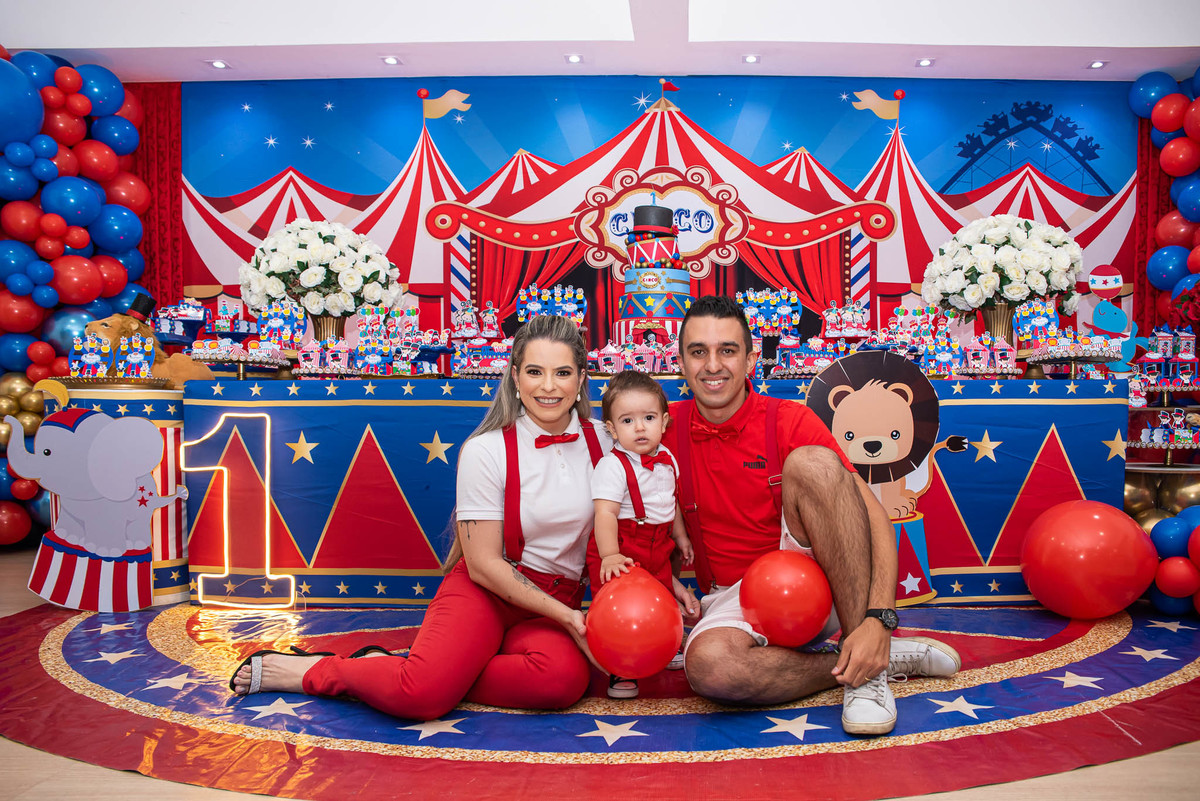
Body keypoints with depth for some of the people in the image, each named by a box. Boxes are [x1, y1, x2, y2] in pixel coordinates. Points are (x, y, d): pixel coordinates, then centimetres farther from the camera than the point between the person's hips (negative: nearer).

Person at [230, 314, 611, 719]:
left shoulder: (600, 439, 1)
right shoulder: (486, 450, -11)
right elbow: (483, 564, -11)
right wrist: (565, 615, -15)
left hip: (560, 603, 4)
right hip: (484, 591, -4)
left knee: (566, 676, -32)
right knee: (419, 696, -31)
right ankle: (312, 669, 0)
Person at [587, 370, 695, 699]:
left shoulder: (667, 460, 3)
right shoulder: (612, 465, -20)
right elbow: (605, 513, -27)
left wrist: (680, 536, 24)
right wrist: (609, 556, -36)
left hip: (658, 546, 7)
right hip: (621, 548, -7)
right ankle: (619, 671, 9)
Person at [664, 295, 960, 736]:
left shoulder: (790, 421, -8)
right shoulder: (667, 426, -2)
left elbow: (875, 519, -14)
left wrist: (878, 620, -29)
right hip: (732, 596, 1)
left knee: (812, 463, -29)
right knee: (708, 664, -37)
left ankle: (870, 668, -23)